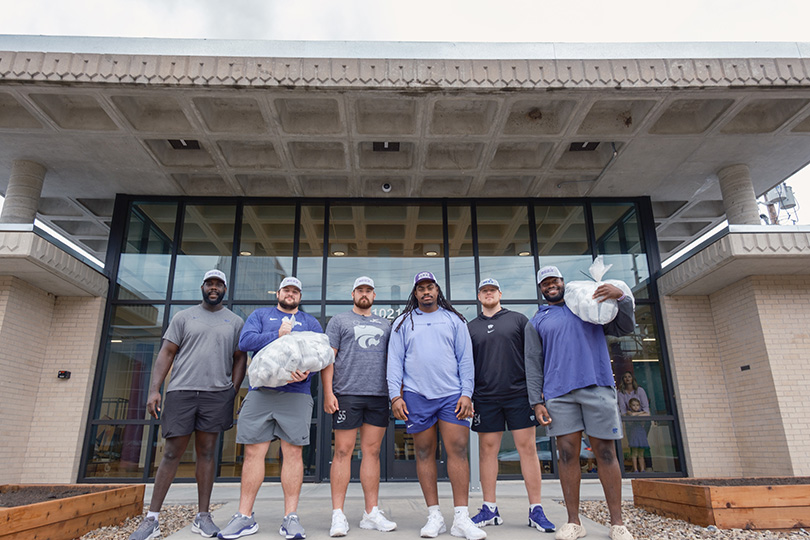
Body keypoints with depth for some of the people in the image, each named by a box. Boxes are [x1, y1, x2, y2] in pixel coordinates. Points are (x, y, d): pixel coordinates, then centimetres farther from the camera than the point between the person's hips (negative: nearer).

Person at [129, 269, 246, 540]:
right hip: (181, 392, 0)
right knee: (172, 453, 1)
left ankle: (202, 517, 11)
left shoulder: (235, 321, 12)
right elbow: (166, 353, 5)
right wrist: (154, 390, -4)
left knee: (206, 452, 4)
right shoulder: (183, 317, 11)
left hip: (216, 394, 0)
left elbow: (240, 359, 10)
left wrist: (232, 392, 0)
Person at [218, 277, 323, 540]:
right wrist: (277, 335, -8)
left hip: (296, 394, 0)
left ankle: (291, 517, 4)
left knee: (293, 452, -3)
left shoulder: (310, 322, 17)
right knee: (253, 452, 1)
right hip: (260, 392, 1)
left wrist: (306, 371, -15)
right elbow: (245, 341, 1)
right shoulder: (260, 315, 18)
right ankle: (245, 517, 11)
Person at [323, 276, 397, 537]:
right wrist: (328, 392, -9)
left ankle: (371, 513, 14)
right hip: (347, 395, -3)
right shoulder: (339, 321, 8)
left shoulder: (385, 325, 19)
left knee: (372, 452, 7)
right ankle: (338, 515, 6)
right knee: (343, 451, -2)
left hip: (379, 396, 3)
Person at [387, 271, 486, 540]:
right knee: (424, 453, 4)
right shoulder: (403, 323, 10)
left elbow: (465, 359, 8)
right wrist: (395, 396, -3)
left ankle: (461, 518, 2)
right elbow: (395, 361, 6)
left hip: (452, 395, 0)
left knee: (458, 450, -5)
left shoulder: (454, 320, 11)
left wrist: (467, 393, -1)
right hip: (416, 396, 0)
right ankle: (434, 516, 14)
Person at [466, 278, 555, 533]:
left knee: (527, 447, 0)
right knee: (487, 449, 4)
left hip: (519, 393, -1)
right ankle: (489, 509, 13)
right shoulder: (470, 327, 13)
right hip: (485, 397, 2)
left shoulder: (518, 319, 9)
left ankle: (536, 510, 8)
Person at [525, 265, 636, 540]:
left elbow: (625, 328, 12)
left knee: (605, 452, 0)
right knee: (567, 454, -1)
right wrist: (536, 401, 0)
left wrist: (621, 297, -6)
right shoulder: (536, 323, 16)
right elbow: (533, 364, 10)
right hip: (559, 394, 0)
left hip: (597, 387, 0)